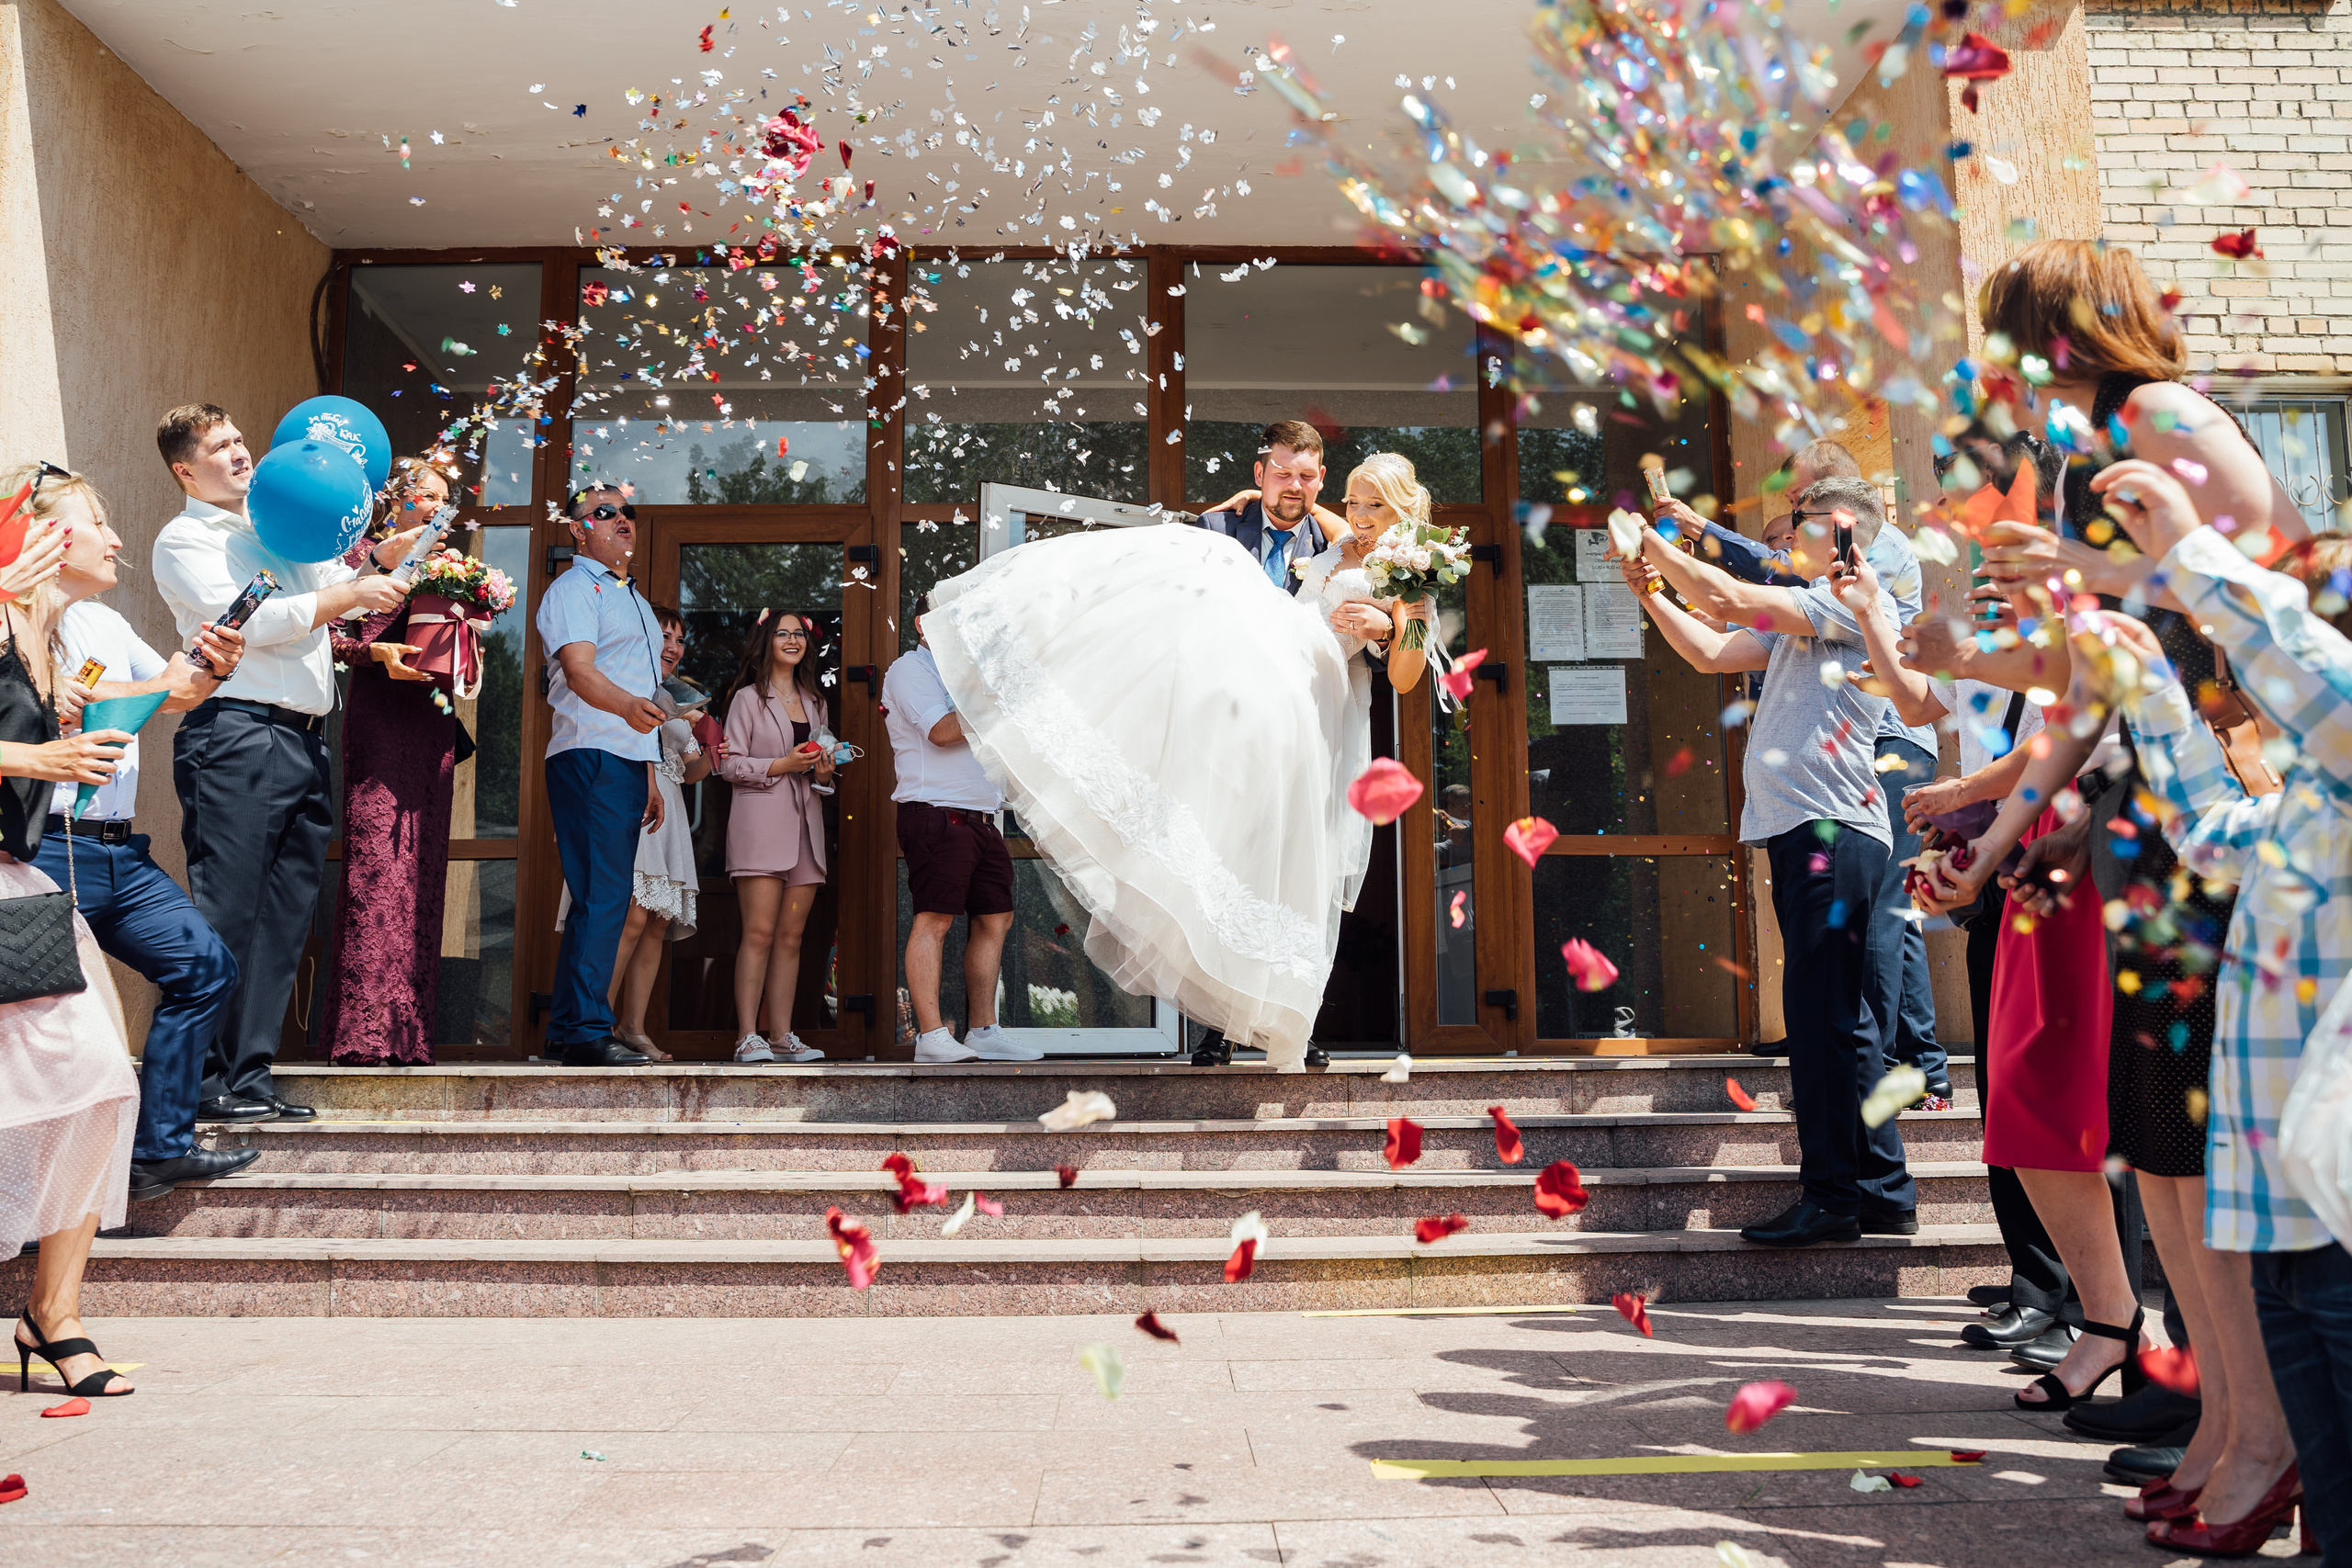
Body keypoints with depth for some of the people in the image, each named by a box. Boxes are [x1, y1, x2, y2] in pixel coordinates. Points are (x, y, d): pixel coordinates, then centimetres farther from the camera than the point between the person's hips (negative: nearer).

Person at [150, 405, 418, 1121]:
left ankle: (250, 1076, 10)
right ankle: (207, 1081, -3)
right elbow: (247, 621, -12)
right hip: (235, 734, -7)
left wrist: (382, 558, 15)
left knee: (286, 914, 5)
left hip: (305, 740, 8)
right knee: (227, 915, -8)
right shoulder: (183, 540, 2)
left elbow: (337, 580, 35)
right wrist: (352, 594, -9)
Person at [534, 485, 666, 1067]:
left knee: (603, 898, 8)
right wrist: (628, 706, -40)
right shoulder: (573, 587, -2)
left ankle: (565, 1028, 13)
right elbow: (579, 670, -20)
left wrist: (650, 773, 22)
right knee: (603, 895, -14)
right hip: (589, 757, -9)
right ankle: (587, 1032, -13)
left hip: (628, 763, 9)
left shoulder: (635, 600, 26)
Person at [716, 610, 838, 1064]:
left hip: (805, 823, 5)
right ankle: (748, 1037, -10)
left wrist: (823, 773, 4)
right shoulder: (748, 698, 5)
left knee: (791, 936, 3)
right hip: (761, 821, -5)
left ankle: (783, 1036, 4)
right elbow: (730, 764, -2)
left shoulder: (814, 701, 21)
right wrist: (782, 765, -12)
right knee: (760, 932, -11)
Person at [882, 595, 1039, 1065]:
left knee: (994, 920, 6)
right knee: (934, 919, -11)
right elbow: (942, 730, -16)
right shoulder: (910, 669, -1)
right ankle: (931, 1036, -11)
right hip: (936, 811, -9)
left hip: (980, 815, 9)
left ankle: (983, 1031, 11)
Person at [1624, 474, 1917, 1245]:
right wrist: (1652, 590, 16)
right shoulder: (1803, 620, 24)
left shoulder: (1852, 599, -5)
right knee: (1843, 1017, 11)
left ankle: (1832, 1196, -4)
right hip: (1803, 831, 10)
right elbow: (1711, 652, 24)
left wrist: (1658, 546, -3)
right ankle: (1882, 1192, 18)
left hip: (1832, 827, -10)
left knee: (1823, 1014, -9)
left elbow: (1730, 599, -14)